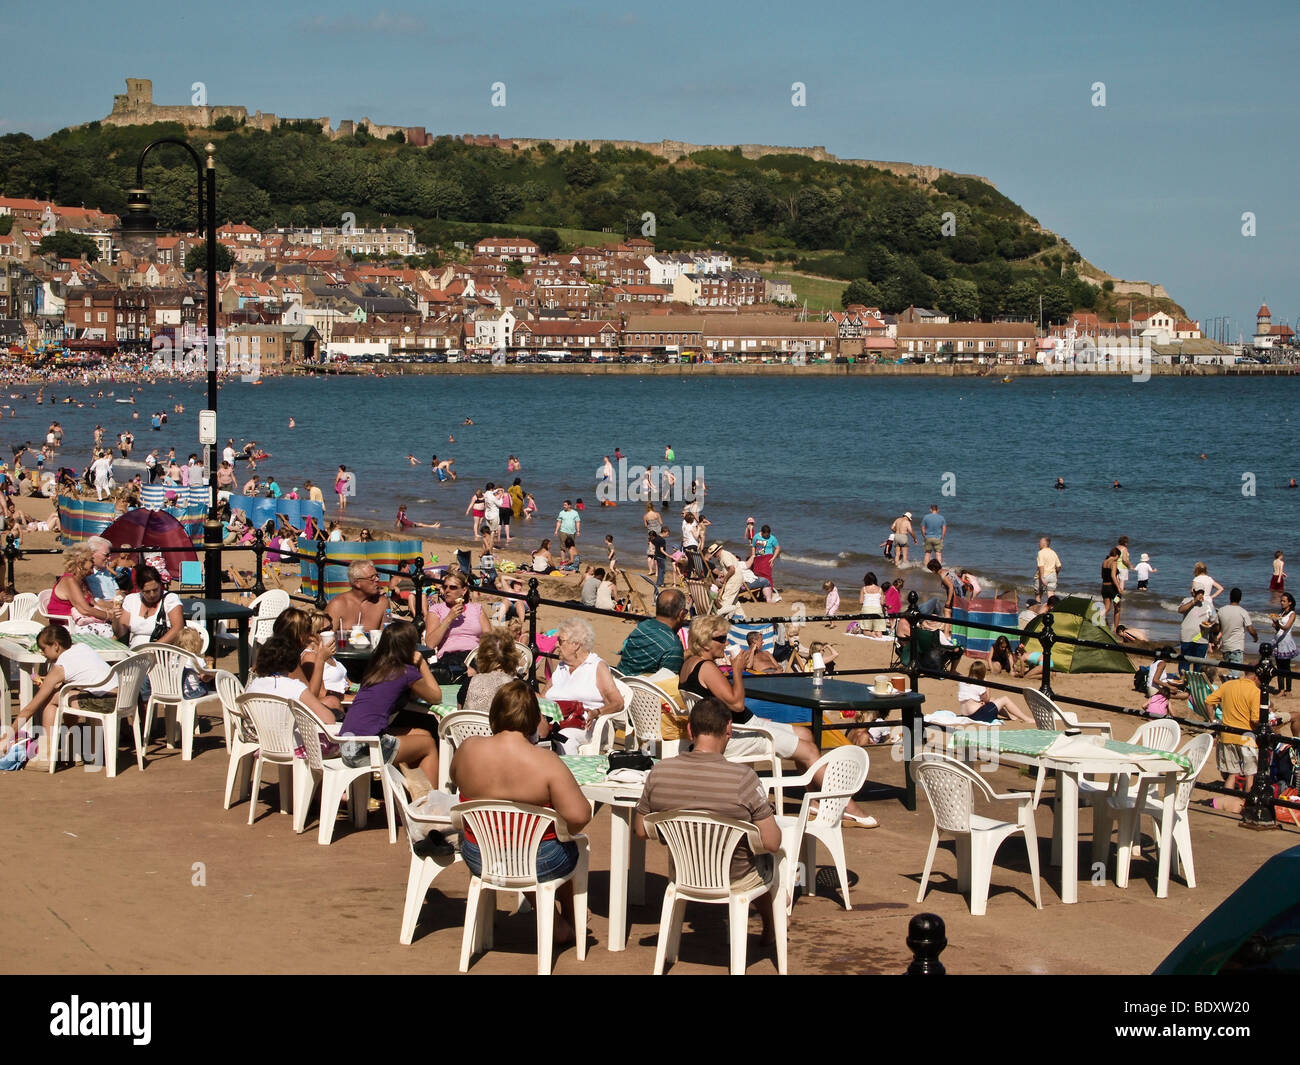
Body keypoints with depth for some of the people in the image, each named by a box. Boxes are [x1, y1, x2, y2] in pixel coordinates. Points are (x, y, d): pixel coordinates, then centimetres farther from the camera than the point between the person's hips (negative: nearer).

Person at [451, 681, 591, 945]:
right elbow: (578, 815, -30)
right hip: (538, 864, -3)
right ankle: (569, 921, 48)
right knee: (573, 847, 30)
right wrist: (563, 830, -8)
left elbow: (456, 780, 9)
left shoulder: (468, 749, -13)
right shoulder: (545, 762, -24)